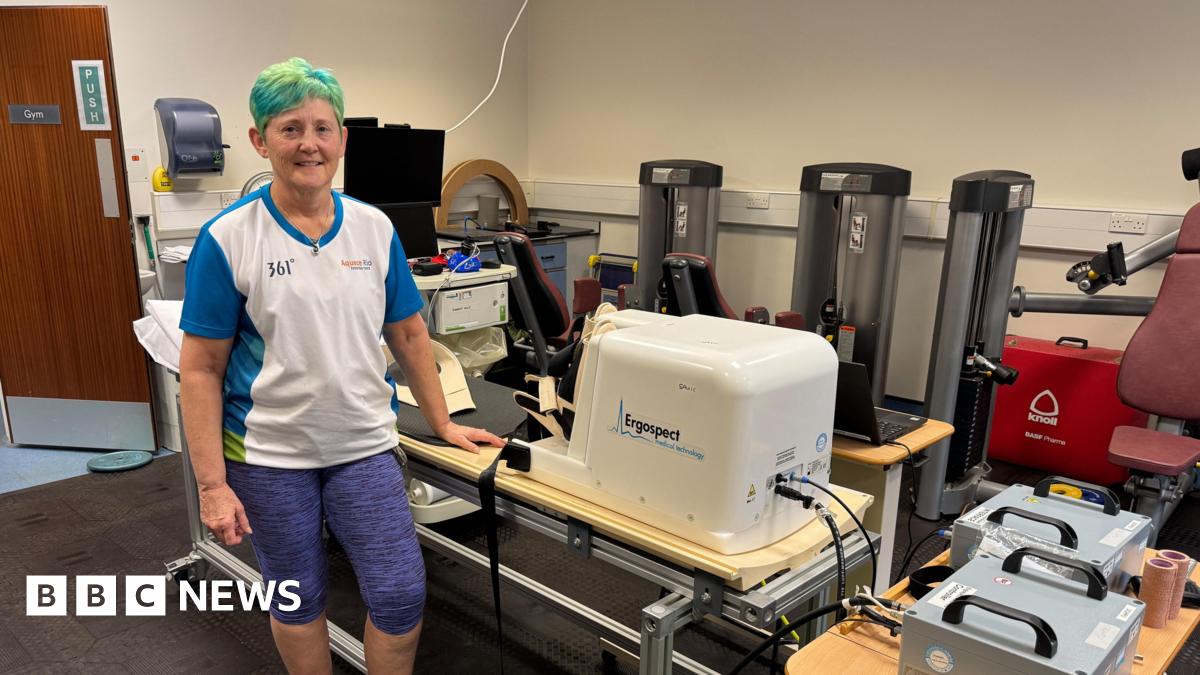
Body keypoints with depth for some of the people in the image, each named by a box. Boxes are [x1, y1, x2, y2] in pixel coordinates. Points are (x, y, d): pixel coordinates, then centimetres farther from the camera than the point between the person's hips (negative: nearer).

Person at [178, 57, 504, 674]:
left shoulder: (375, 228, 0)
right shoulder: (227, 238, -9)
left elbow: (408, 334, 8)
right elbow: (200, 369, -7)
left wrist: (442, 423, 9)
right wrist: (212, 484, -10)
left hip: (365, 446, 2)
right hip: (268, 456, -2)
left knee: (401, 596, 3)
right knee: (297, 601, 15)